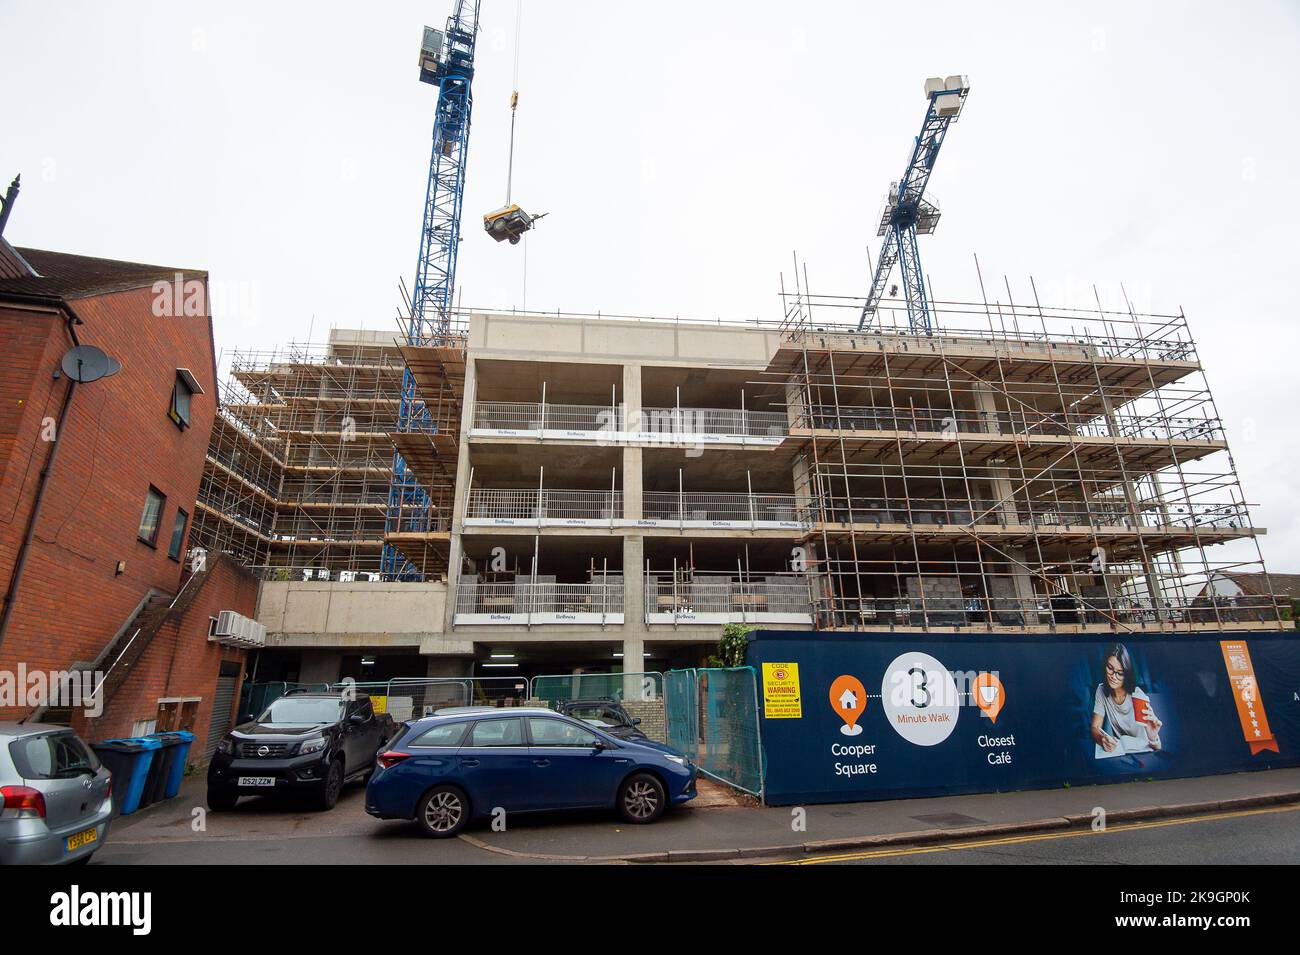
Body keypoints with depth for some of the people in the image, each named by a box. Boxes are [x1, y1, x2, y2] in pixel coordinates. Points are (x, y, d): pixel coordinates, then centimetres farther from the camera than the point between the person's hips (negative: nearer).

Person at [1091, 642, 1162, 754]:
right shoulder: (1102, 690, -8)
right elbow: (1095, 728, -8)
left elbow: (1157, 748, -17)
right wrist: (1103, 739, -30)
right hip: (1117, 749, 3)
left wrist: (1153, 737, -40)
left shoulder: (1138, 697, -19)